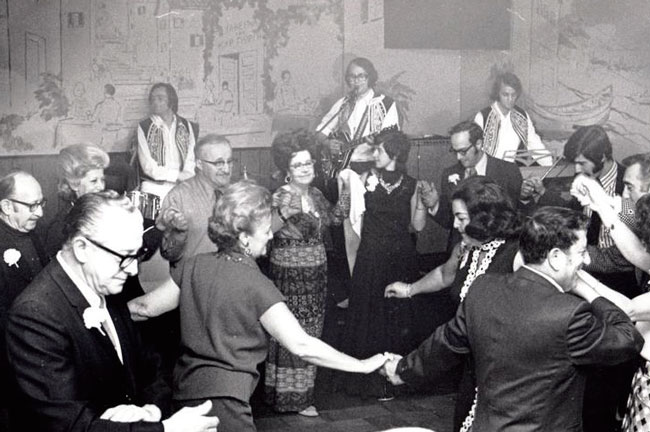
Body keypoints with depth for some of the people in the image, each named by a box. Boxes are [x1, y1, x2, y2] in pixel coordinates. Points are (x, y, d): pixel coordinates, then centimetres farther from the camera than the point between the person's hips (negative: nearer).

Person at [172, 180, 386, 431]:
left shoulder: (194, 266, 1)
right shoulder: (255, 284, -18)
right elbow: (301, 346, -21)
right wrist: (364, 366, -16)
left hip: (185, 388, 8)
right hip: (222, 398, -8)